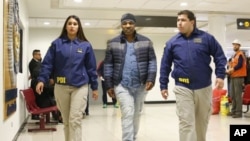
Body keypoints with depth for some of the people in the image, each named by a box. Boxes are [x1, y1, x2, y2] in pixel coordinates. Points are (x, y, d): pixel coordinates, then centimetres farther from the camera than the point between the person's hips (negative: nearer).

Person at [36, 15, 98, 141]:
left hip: (80, 87, -1)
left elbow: (91, 68, 5)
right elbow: (47, 63, 0)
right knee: (66, 121, 12)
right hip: (61, 86, 2)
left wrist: (94, 87, 5)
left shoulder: (86, 45, 4)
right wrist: (41, 80, -13)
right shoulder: (57, 43, 4)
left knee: (75, 120, -7)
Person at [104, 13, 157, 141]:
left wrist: (151, 79, -10)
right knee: (127, 113, -12)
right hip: (122, 85, -2)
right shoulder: (113, 43, 4)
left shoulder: (146, 42, 5)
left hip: (141, 85, 2)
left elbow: (152, 61, 3)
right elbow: (108, 65, 4)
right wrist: (109, 85, -1)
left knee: (136, 114, 13)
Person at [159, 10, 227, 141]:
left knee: (202, 121, 16)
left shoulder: (206, 38, 1)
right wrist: (163, 85, 5)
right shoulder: (172, 42, 3)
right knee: (186, 122, -5)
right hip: (182, 88, -1)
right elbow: (165, 65, 7)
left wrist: (220, 75, -7)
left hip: (204, 87, 1)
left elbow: (220, 56, 5)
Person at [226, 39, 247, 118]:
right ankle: (234, 110, 20)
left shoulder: (240, 54, -8)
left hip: (238, 77, -9)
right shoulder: (234, 55, 21)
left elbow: (239, 65, -19)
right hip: (233, 77, 9)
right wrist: (229, 70, 3)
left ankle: (239, 112, -6)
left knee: (238, 95, -9)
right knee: (232, 95, 12)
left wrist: (230, 70, -14)